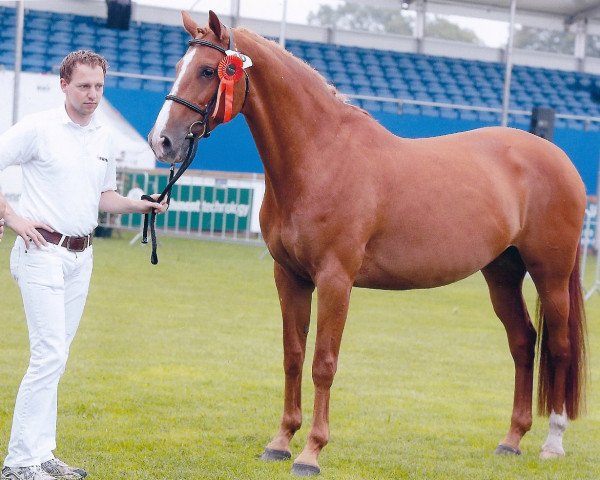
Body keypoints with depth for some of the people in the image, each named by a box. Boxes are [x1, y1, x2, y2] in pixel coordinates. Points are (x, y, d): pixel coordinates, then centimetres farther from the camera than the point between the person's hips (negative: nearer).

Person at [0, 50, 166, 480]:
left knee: (55, 356, 11)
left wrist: (138, 206, 5)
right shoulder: (37, 129, -8)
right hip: (43, 250, -7)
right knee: (49, 355, -13)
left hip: (82, 255, 7)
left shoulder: (104, 137, 12)